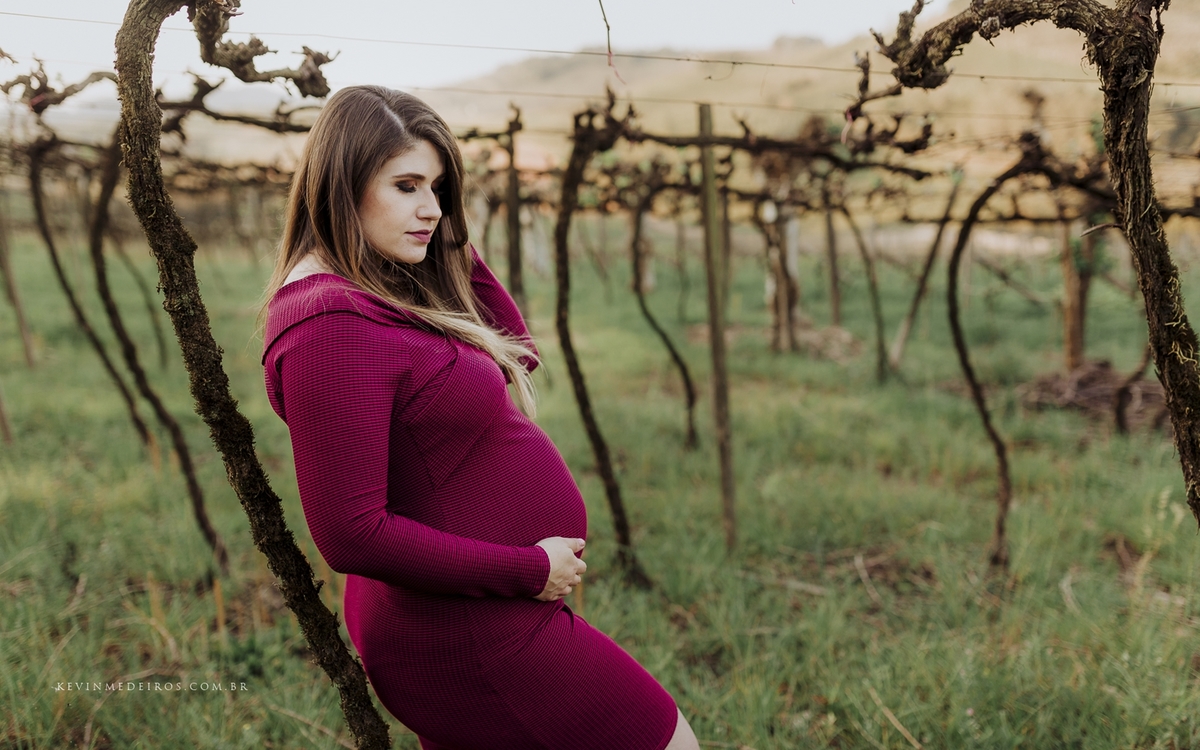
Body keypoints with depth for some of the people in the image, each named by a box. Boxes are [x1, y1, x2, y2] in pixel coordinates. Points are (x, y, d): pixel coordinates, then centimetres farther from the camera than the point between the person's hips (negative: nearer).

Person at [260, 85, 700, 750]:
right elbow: (351, 535, -28)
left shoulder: (382, 295, 7)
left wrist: (453, 245, 3)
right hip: (467, 634, -10)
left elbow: (514, 353, 15)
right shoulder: (329, 326, -24)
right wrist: (528, 569, -20)